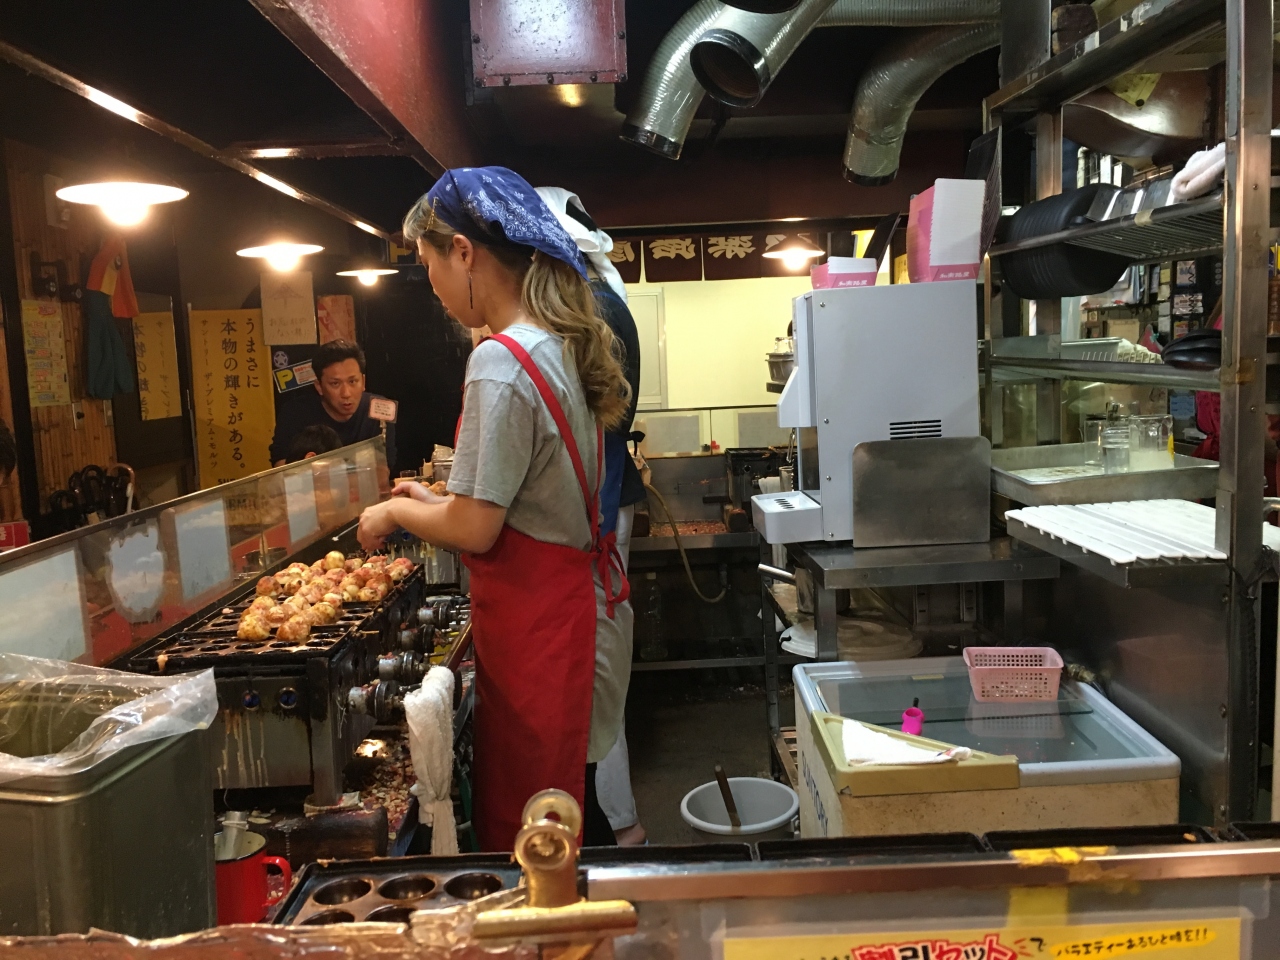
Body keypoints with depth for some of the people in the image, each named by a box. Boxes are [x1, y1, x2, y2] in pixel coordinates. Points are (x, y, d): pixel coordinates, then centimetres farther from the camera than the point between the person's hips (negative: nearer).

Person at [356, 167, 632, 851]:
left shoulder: (501, 362, -21)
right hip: (573, 598, 9)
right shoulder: (559, 348, 8)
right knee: (571, 814, 22)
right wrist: (439, 502, 17)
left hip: (535, 622, -9)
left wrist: (397, 513, -2)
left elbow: (476, 530, -20)